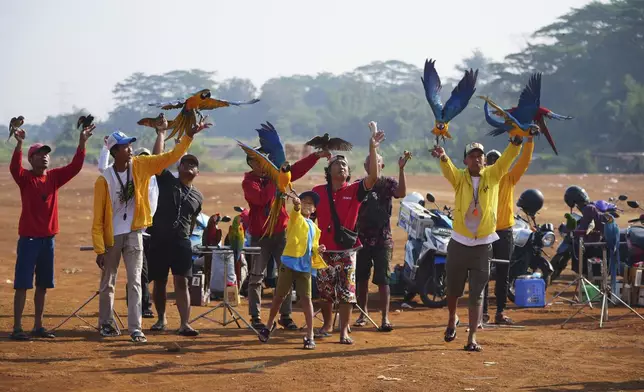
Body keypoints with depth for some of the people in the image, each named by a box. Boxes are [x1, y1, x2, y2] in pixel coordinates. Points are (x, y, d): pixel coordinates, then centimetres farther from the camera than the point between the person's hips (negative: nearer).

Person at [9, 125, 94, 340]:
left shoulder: (54, 176, 6)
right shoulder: (25, 177, -6)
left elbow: (75, 167, -2)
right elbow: (14, 167, -26)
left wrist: (82, 143, -14)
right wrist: (19, 144, -42)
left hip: (48, 238, 5)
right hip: (29, 238, -5)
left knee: (43, 285, 11)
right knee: (22, 284, -5)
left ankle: (38, 326, 19)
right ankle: (17, 328, -3)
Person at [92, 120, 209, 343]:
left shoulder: (140, 166, -4)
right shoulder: (104, 180, -14)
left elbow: (171, 157, -5)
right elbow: (98, 218, -12)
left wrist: (190, 136, -16)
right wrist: (99, 250, -14)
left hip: (133, 233, 2)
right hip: (111, 236, -2)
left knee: (135, 281, -4)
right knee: (108, 282, 11)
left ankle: (135, 329, -6)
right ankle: (106, 323, 28)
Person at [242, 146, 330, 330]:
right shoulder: (248, 182, -5)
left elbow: (298, 169, 3)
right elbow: (261, 198, -22)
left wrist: (317, 156, -6)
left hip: (281, 232, 4)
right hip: (260, 235, -4)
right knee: (256, 277, -1)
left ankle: (285, 316, 10)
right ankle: (255, 317, 6)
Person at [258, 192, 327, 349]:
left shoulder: (315, 228, 16)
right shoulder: (295, 218, 0)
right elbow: (295, 213, -25)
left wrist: (318, 250, 1)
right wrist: (296, 205, -48)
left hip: (305, 267, 3)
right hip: (289, 262, -3)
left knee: (306, 299, -3)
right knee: (279, 296, 7)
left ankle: (310, 336, 0)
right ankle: (270, 325, 30)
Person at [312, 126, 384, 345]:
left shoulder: (354, 191, -2)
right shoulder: (318, 192, 3)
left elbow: (373, 177, -17)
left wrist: (372, 149, -24)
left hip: (346, 250, -1)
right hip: (324, 250, 1)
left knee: (346, 292, -2)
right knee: (325, 291, 10)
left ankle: (344, 331, 4)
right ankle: (327, 326, 28)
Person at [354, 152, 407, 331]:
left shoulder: (387, 183, 0)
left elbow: (401, 193, -20)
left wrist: (401, 169, -28)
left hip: (382, 239, -3)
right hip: (362, 238, 3)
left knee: (382, 279, -6)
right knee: (361, 278, 7)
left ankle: (385, 318, -5)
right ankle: (363, 314, 20)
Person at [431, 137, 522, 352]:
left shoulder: (492, 175, 0)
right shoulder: (460, 178, -3)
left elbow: (507, 158, -14)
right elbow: (448, 170, -24)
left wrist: (517, 140, -33)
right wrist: (443, 157, -48)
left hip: (483, 245, 0)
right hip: (459, 243, 0)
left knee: (477, 294, 0)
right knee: (453, 289, 16)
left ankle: (472, 337, 3)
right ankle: (452, 319, 44)